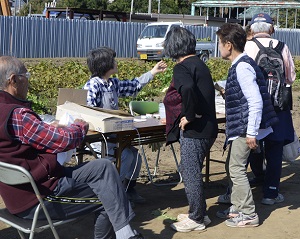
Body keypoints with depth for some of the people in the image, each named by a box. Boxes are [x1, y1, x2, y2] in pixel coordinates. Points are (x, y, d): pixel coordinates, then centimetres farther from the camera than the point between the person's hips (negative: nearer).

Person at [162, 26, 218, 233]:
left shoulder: (182, 68, -14)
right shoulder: (199, 63, 13)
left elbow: (188, 89, -35)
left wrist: (189, 115, -23)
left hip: (194, 130, -9)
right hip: (207, 127, 9)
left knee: (191, 174, 3)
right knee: (189, 170, 20)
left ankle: (197, 219, 15)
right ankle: (199, 213, 30)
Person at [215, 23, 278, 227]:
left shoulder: (242, 67, -19)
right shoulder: (241, 64, 10)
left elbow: (256, 102, -24)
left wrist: (251, 133, -23)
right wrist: (227, 92, 31)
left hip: (245, 128, -10)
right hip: (240, 127, 10)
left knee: (237, 169, -3)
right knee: (233, 167, 17)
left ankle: (248, 215, 7)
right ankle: (238, 207, 28)